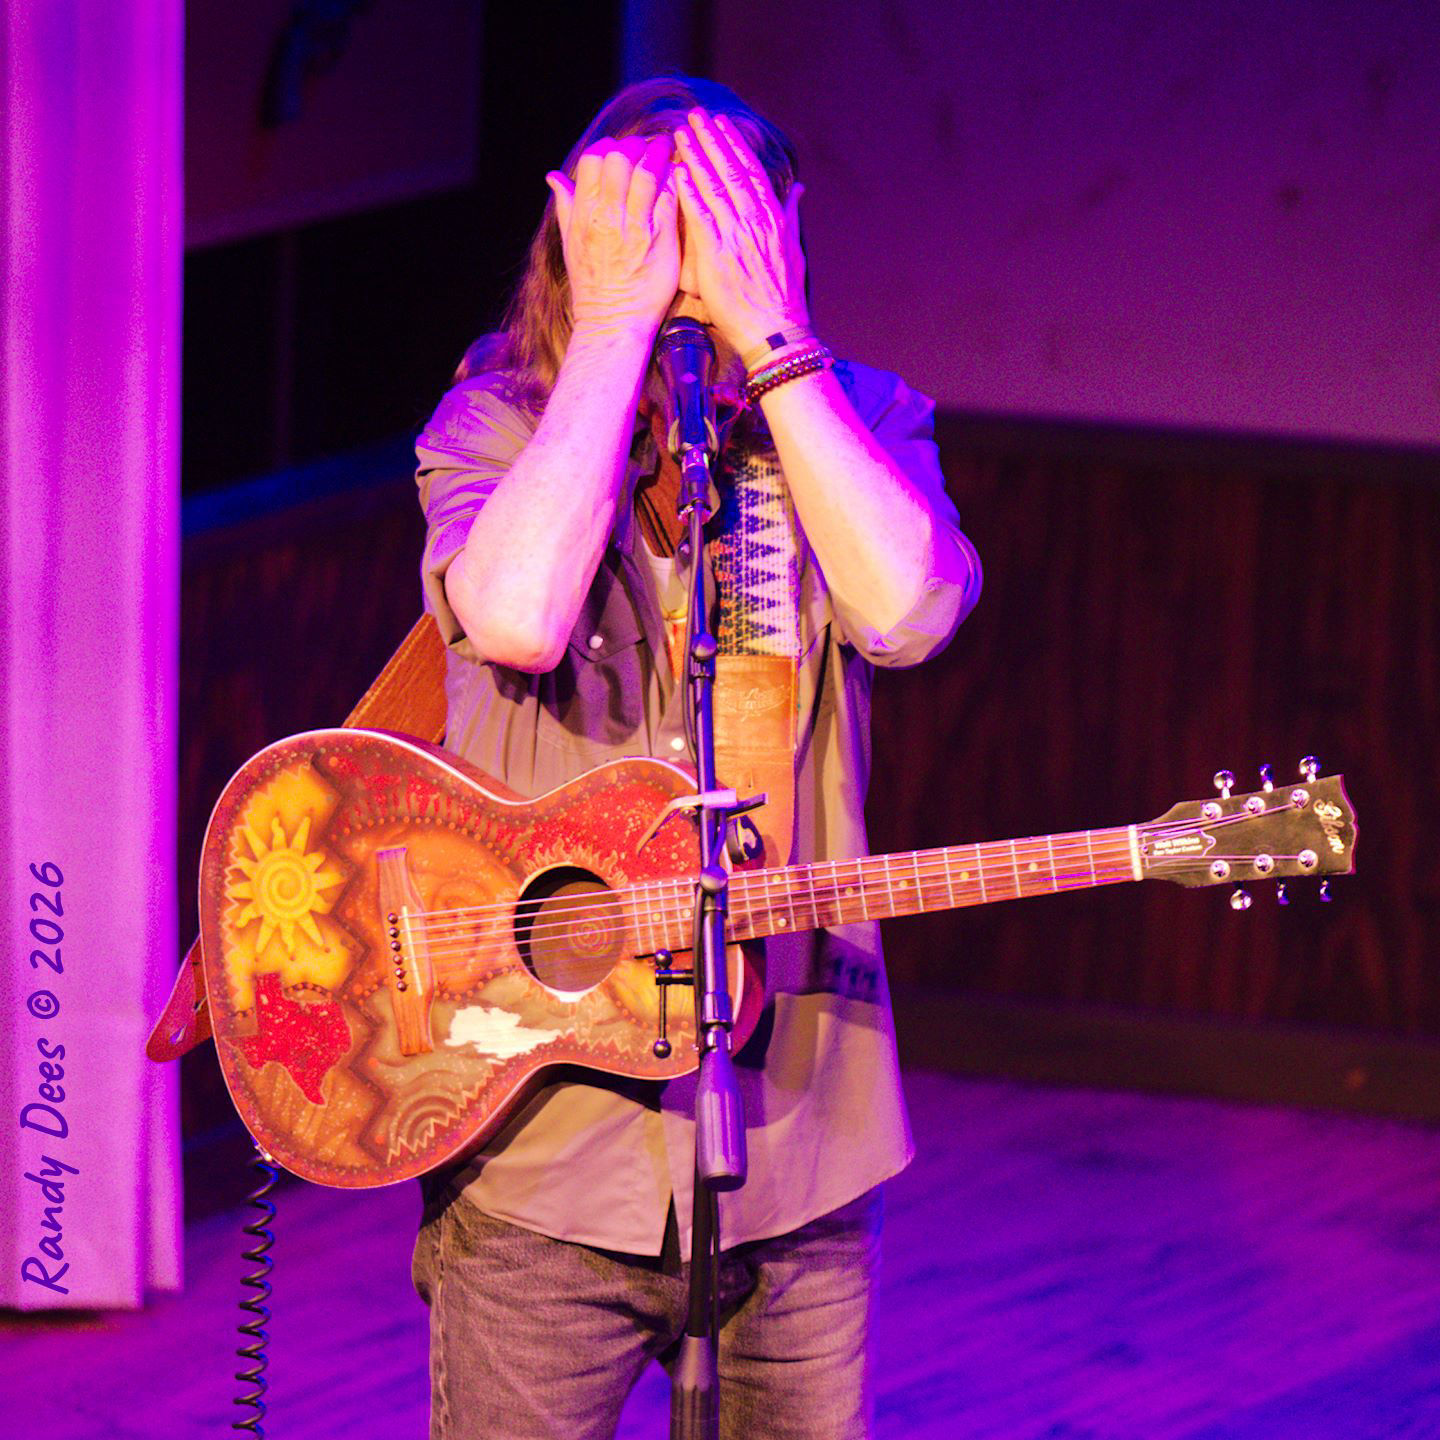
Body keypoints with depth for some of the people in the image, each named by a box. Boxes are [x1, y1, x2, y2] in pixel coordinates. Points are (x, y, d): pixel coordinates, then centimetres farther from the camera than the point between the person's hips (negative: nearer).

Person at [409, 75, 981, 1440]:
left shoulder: (855, 419, 1)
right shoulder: (499, 424, -5)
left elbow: (908, 608, -21)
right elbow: (517, 613, -27)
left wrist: (763, 335, -19)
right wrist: (617, 328, -21)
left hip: (794, 1123, 2)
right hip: (543, 1128, -2)